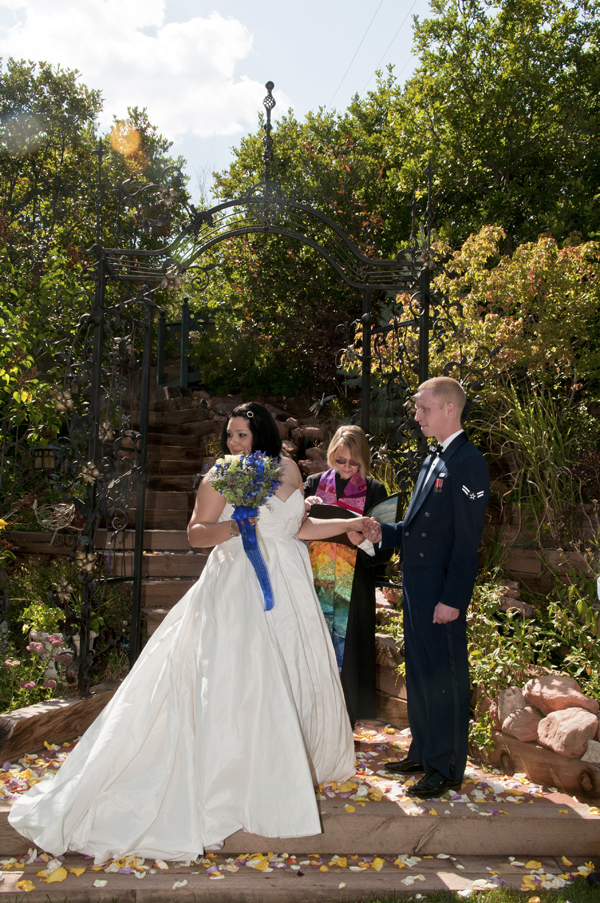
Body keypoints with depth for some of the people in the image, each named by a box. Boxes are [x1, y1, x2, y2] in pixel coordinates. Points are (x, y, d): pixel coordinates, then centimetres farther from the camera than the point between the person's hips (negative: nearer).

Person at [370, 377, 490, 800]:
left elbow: (467, 539, -18)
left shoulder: (467, 462, -15)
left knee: (444, 675, 3)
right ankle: (423, 753, 33)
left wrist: (452, 599, -20)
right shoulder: (433, 460, 14)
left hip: (443, 589, -9)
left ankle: (447, 768, 18)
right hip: (416, 586, 9)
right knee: (419, 671, 18)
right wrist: (384, 532, 2)